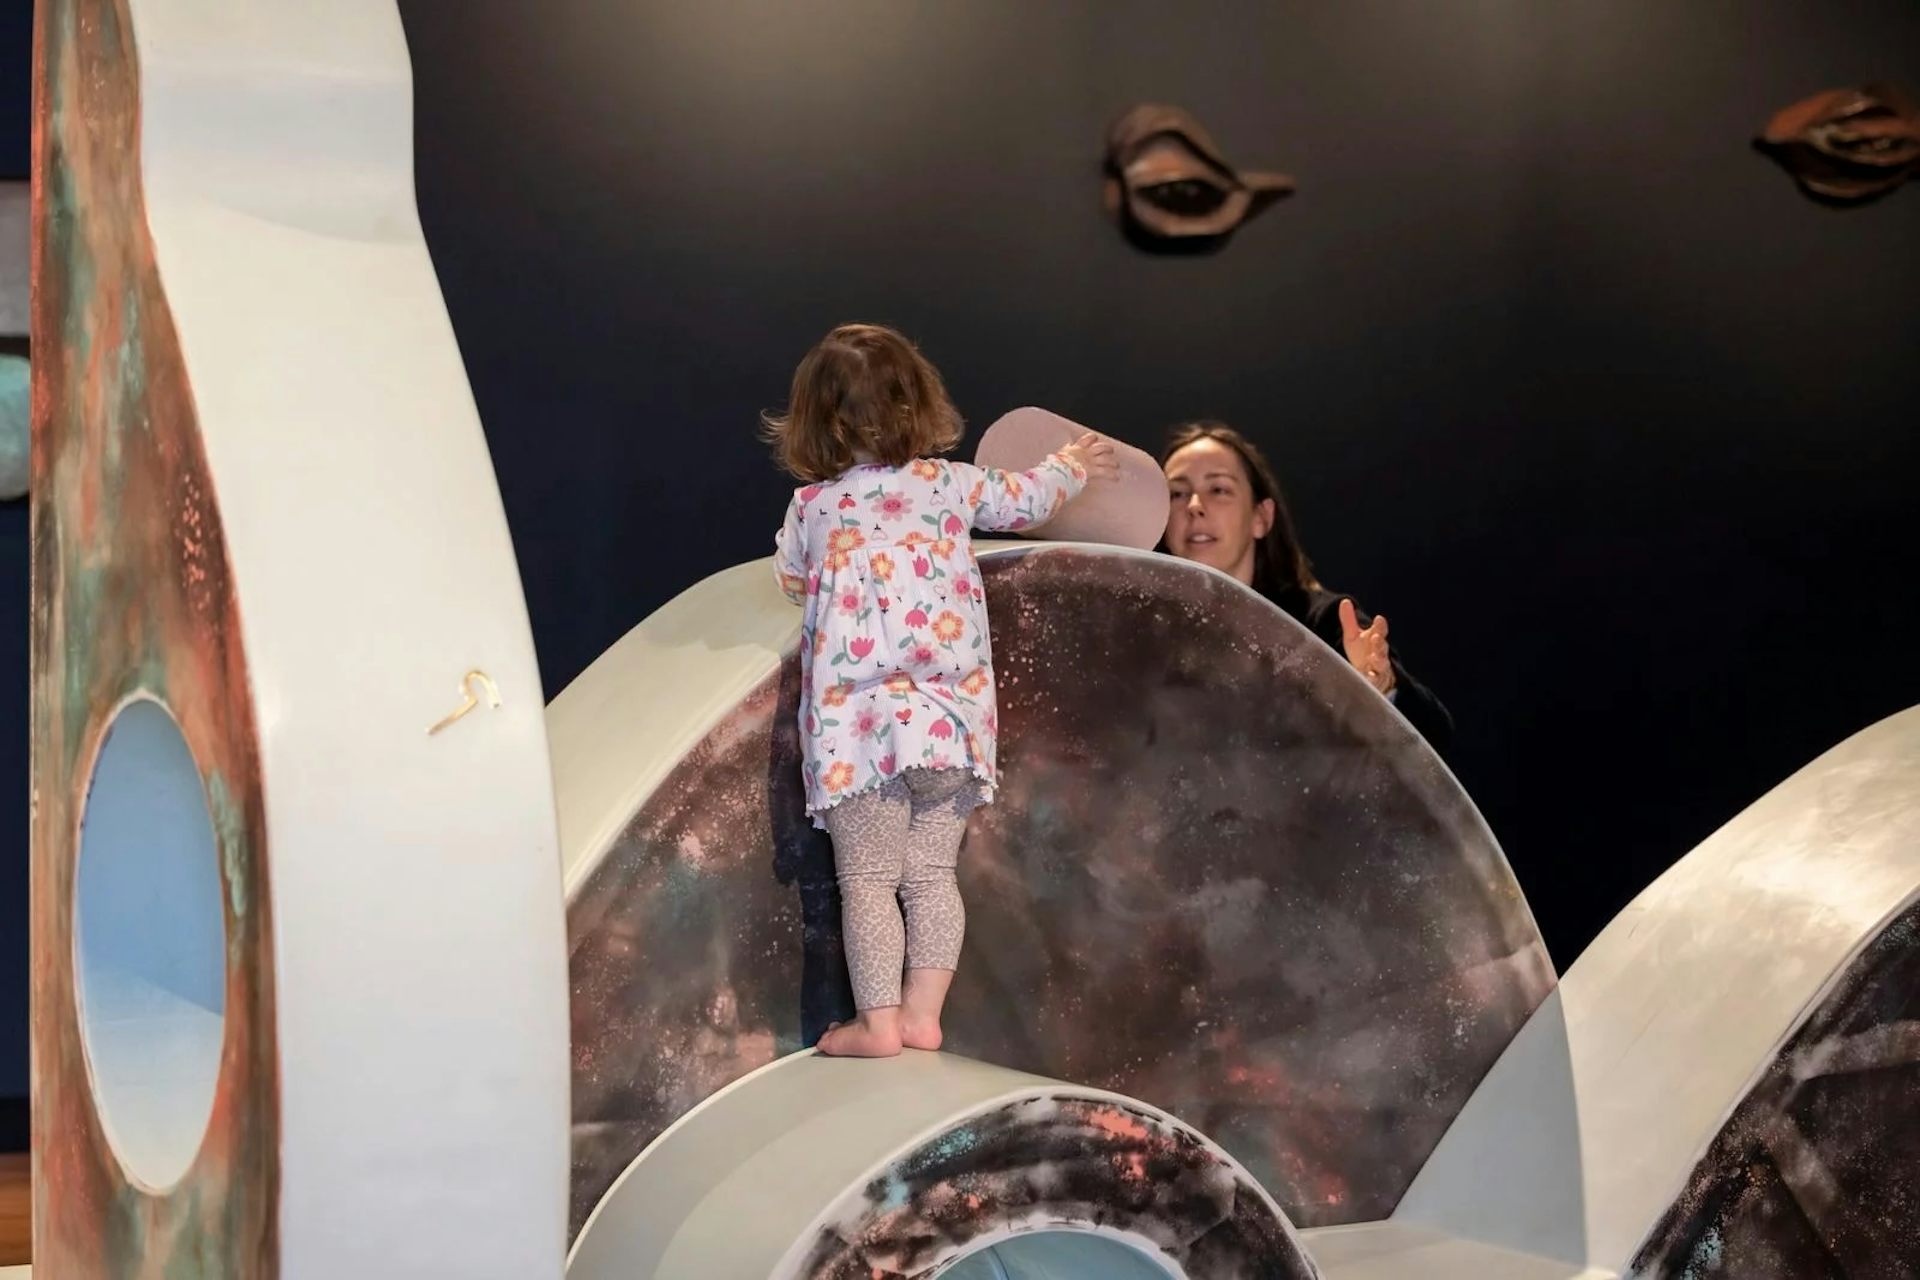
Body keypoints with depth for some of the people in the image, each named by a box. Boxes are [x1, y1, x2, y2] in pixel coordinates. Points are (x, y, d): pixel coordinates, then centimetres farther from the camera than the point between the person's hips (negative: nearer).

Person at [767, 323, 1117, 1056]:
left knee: (867, 880, 2)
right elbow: (1025, 501, 24)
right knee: (932, 873, 8)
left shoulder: (810, 507, 5)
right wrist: (1074, 466, 43)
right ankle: (923, 1014, 7)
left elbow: (790, 581, 23)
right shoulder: (951, 484, 7)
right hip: (949, 718, 2)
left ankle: (878, 1022, -1)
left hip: (856, 727, -2)